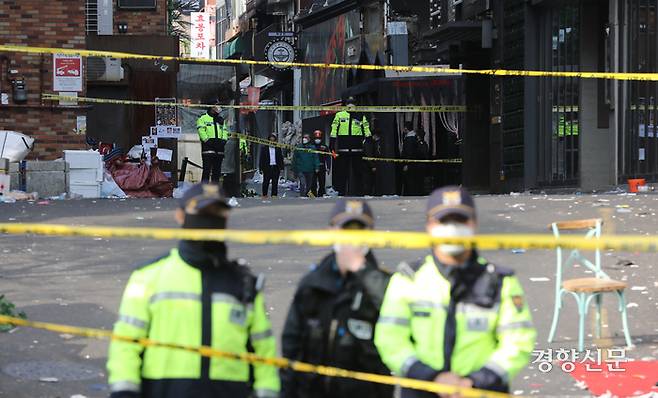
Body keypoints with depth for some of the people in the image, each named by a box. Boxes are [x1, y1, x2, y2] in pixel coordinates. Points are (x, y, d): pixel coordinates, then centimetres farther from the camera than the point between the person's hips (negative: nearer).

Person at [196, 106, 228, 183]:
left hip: (219, 146, 6)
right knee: (207, 168, -12)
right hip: (208, 146, -6)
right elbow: (201, 131, -5)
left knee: (217, 169, 6)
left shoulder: (221, 119, 23)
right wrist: (207, 140, -16)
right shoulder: (203, 119, 5)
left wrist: (224, 139, 2)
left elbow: (225, 131, 19)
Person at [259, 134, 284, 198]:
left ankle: (274, 195, 6)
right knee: (266, 182, 2)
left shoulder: (278, 149, 10)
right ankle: (264, 195, 11)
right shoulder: (264, 148, 5)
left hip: (276, 168, 2)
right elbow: (261, 159, 3)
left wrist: (281, 167, 4)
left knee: (275, 183, 2)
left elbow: (281, 158, 12)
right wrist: (262, 168, -4)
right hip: (267, 168, -2)